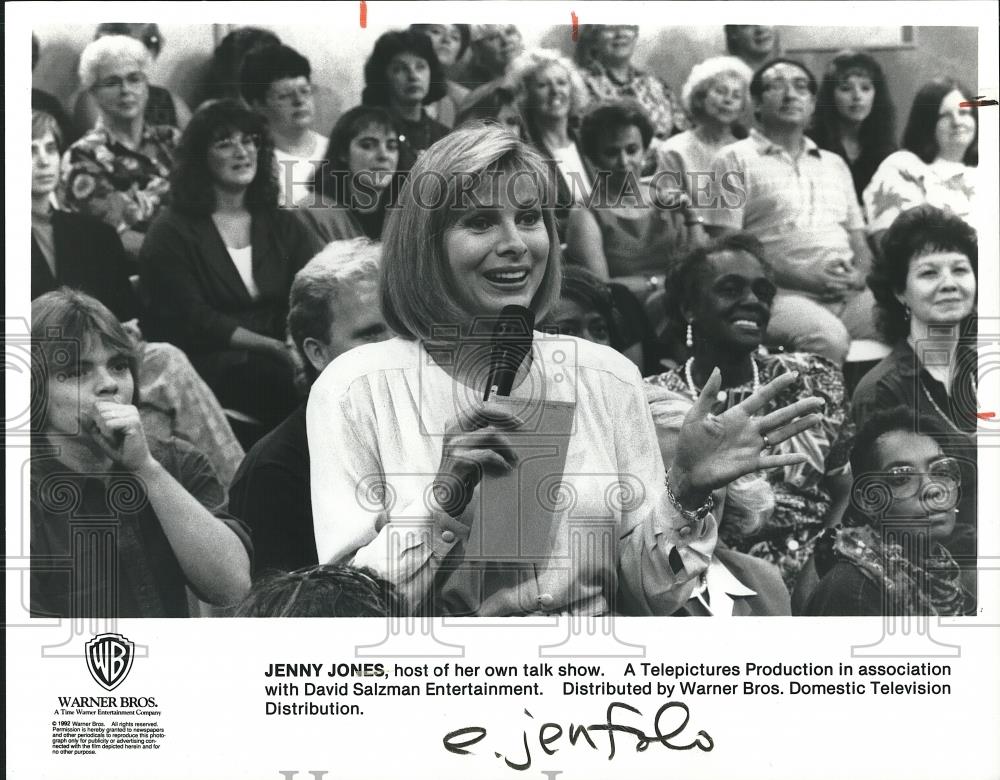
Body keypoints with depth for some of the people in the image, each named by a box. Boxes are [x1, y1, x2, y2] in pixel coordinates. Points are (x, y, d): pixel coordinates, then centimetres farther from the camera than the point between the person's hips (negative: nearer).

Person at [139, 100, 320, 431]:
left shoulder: (284, 226, 18)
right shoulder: (172, 233, 3)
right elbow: (191, 320, -8)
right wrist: (274, 347, -18)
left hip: (275, 365, 4)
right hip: (207, 364, -4)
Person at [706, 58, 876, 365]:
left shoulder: (835, 164, 27)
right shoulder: (735, 160, 9)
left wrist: (859, 274, -2)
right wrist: (801, 277, -11)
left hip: (850, 294, 5)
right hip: (782, 294, -5)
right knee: (827, 337, -38)